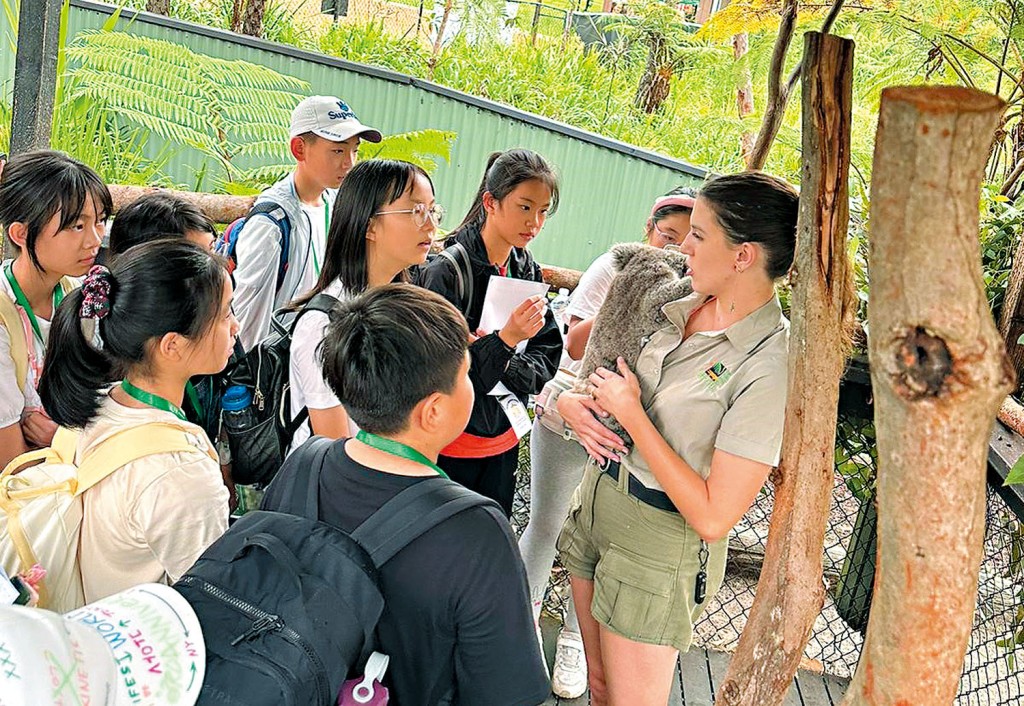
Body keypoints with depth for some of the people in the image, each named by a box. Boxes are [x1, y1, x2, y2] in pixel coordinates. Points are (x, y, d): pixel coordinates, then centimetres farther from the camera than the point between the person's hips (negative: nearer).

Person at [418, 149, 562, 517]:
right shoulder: (447, 271, -18)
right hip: (450, 443, -6)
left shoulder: (527, 272, 2)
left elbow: (547, 358, 4)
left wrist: (504, 364, -15)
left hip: (503, 442, 6)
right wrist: (505, 339, -30)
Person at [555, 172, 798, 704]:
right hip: (596, 501, 7)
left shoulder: (771, 365, -23)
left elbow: (714, 516, -26)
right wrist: (572, 403, -9)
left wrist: (631, 413, -20)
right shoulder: (677, 310, -2)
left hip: (659, 545, -6)